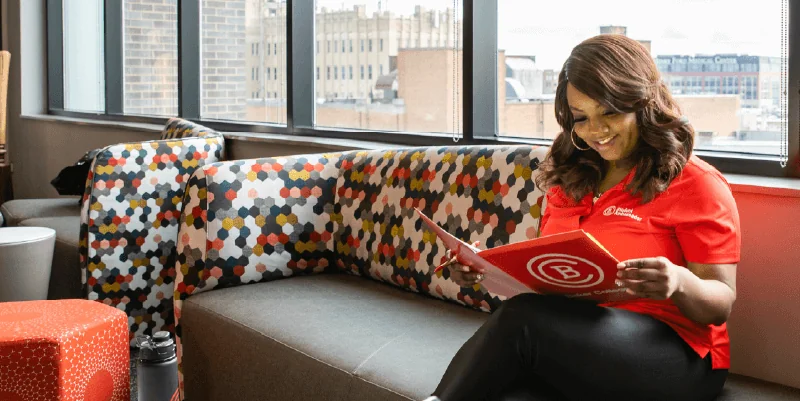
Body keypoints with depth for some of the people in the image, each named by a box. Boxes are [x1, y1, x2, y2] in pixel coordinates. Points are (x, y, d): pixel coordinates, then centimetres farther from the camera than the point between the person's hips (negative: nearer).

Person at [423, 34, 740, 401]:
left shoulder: (695, 184, -1)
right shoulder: (571, 179, 18)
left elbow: (720, 305, -4)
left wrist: (680, 283, -26)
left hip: (673, 355, -4)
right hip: (570, 337, 4)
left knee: (523, 317, -31)